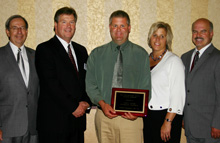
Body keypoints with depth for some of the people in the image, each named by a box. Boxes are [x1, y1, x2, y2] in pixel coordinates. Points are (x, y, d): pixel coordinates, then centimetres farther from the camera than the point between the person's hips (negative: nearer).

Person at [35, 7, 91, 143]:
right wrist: (73, 107, -14)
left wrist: (86, 102, -3)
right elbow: (51, 83, -13)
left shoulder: (81, 50, 16)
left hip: (78, 117, 5)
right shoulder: (44, 49, -4)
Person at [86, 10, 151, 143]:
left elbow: (145, 87, 2)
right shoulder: (96, 54, 10)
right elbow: (90, 85, 5)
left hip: (131, 117, -1)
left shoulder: (141, 54, 6)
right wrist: (102, 103, -11)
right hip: (104, 117, 1)